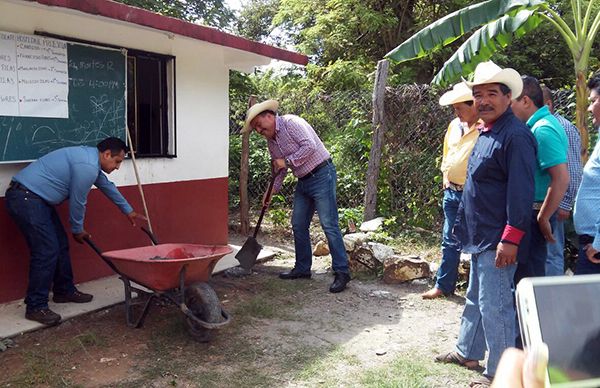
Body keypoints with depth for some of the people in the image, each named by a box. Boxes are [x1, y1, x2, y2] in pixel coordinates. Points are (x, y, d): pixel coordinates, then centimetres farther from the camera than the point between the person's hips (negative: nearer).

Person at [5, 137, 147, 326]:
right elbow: (77, 202, -12)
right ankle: (36, 307, -3)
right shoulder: (87, 167, -21)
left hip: (35, 197, 11)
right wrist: (78, 230, 6)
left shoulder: (90, 157, 12)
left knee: (60, 245, 14)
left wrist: (129, 211, 37)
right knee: (47, 250, -12)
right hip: (25, 198, -11)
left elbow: (107, 186, 27)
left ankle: (64, 291, 27)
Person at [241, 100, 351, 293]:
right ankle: (302, 268, 23)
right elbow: (279, 168, 23)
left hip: (321, 175, -9)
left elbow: (310, 146, -24)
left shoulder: (291, 122, -12)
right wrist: (272, 190, 14)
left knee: (329, 225, -10)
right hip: (303, 181, 9)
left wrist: (288, 161, -17)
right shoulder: (271, 140, 14)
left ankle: (342, 272, -5)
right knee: (298, 225, 10)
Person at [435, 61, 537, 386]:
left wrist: (511, 239, -24)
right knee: (475, 299, 22)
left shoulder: (515, 135, -17)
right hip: (479, 237, 10)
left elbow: (521, 192, -22)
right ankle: (468, 352, 38)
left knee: (493, 306, -2)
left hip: (497, 240, -10)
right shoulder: (484, 133, 13)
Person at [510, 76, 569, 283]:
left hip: (534, 213, -10)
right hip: (530, 211, 10)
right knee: (529, 273, 18)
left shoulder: (543, 129, -18)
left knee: (527, 273, -1)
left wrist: (543, 219, -20)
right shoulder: (538, 125, 13)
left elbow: (561, 179, -25)